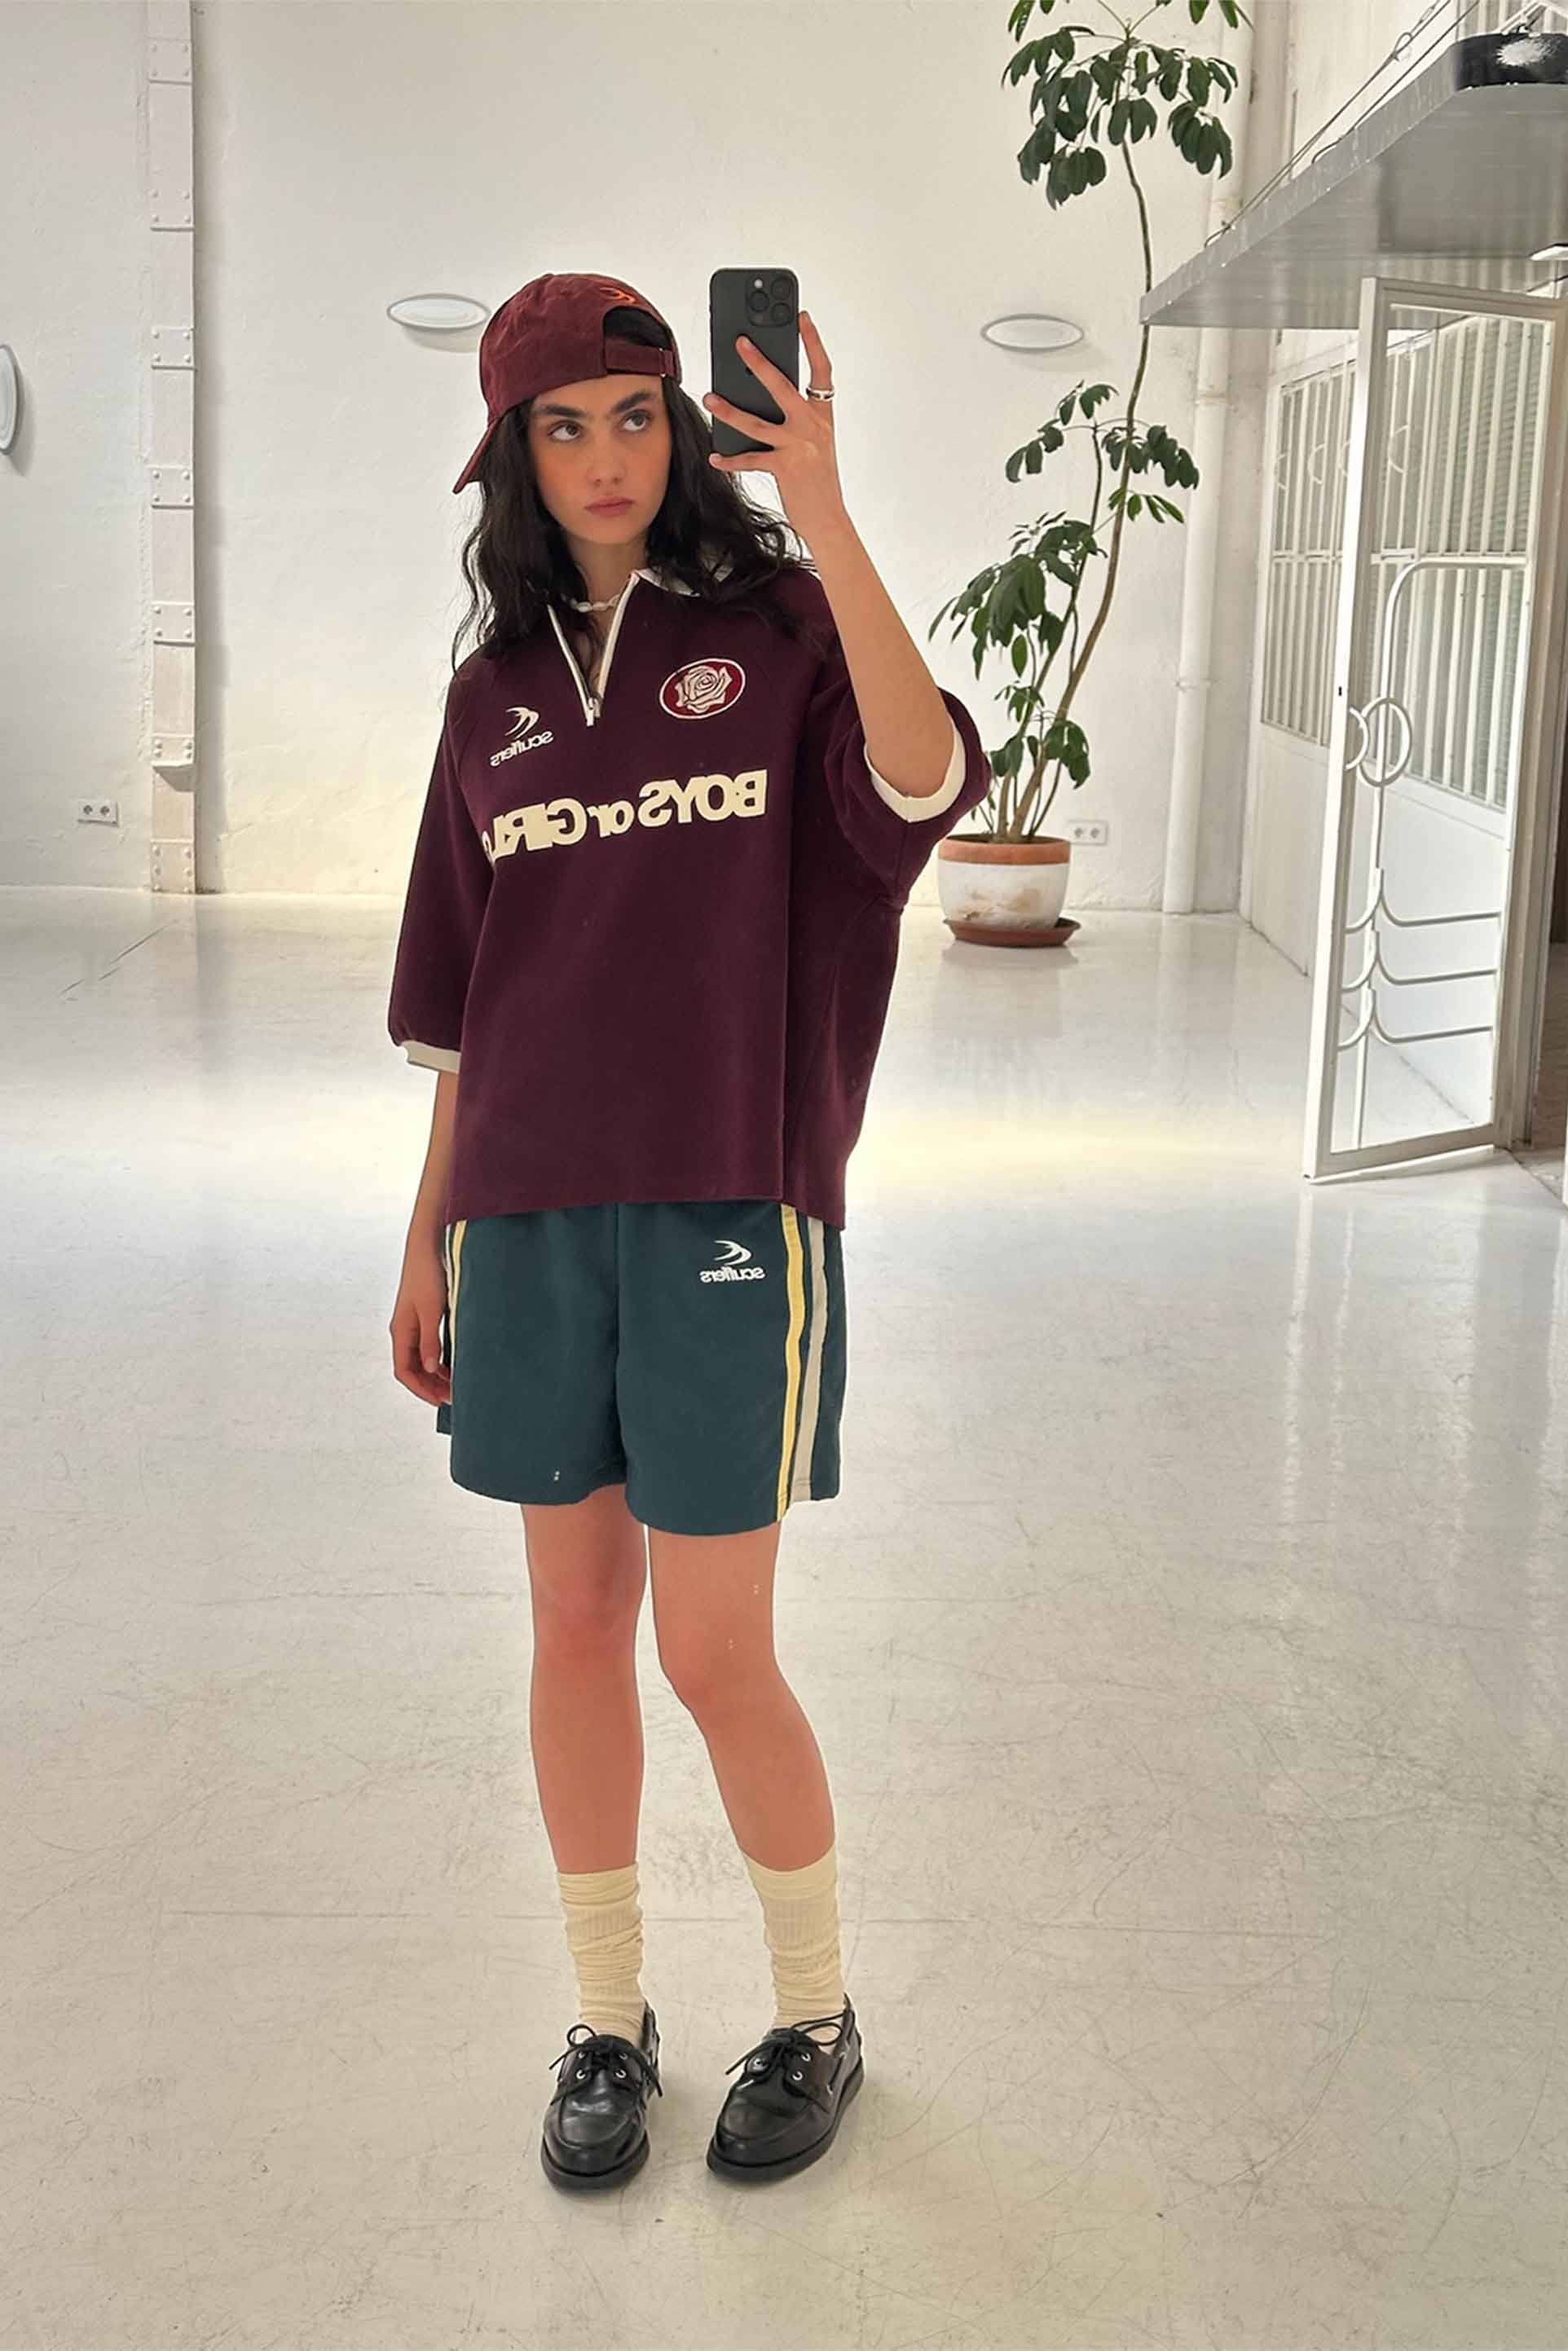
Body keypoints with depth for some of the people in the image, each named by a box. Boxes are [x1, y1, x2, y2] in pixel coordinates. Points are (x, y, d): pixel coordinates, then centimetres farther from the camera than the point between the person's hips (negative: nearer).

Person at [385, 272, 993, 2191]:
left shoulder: (777, 629, -1)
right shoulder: (497, 688, 10)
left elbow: (923, 788, -24)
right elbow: (465, 1001, 14)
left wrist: (825, 516, -30)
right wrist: (430, 1236, 12)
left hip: (729, 1209, -4)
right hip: (530, 1219, 4)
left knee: (715, 1657, 1)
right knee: (576, 1624, 12)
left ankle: (817, 2016, 25)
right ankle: (607, 2022, 30)